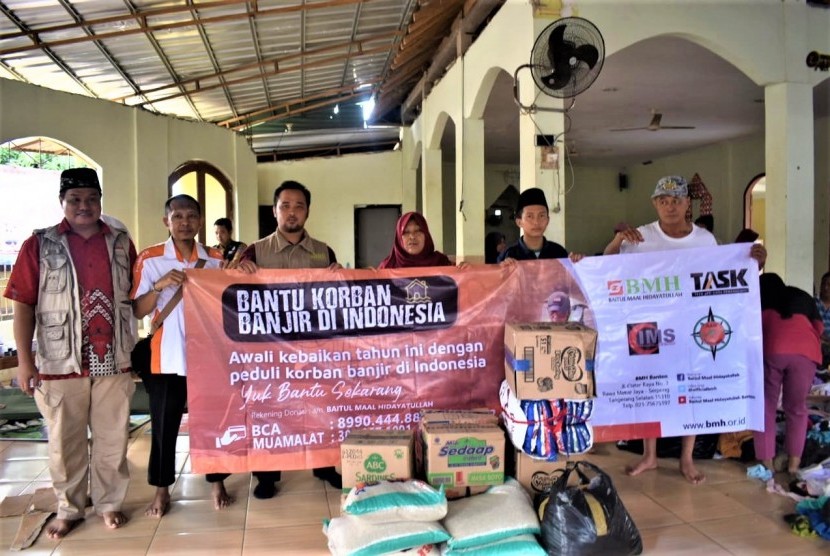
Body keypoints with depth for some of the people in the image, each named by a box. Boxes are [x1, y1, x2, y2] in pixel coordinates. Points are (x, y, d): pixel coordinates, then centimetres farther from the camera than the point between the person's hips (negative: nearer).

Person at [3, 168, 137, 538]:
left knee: (112, 439, 11)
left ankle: (109, 502, 29)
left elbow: (136, 295, 12)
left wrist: (137, 347, 6)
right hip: (61, 363, -1)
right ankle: (68, 509, 29)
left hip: (114, 360, 2)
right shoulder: (39, 245, -1)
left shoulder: (121, 243, 6)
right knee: (65, 442, 11)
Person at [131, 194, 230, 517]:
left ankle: (216, 482, 26)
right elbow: (137, 311, -4)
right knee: (164, 425, 8)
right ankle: (162, 489, 24)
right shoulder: (150, 259, -2)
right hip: (167, 357, -1)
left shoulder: (216, 260, 5)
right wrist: (160, 286, -21)